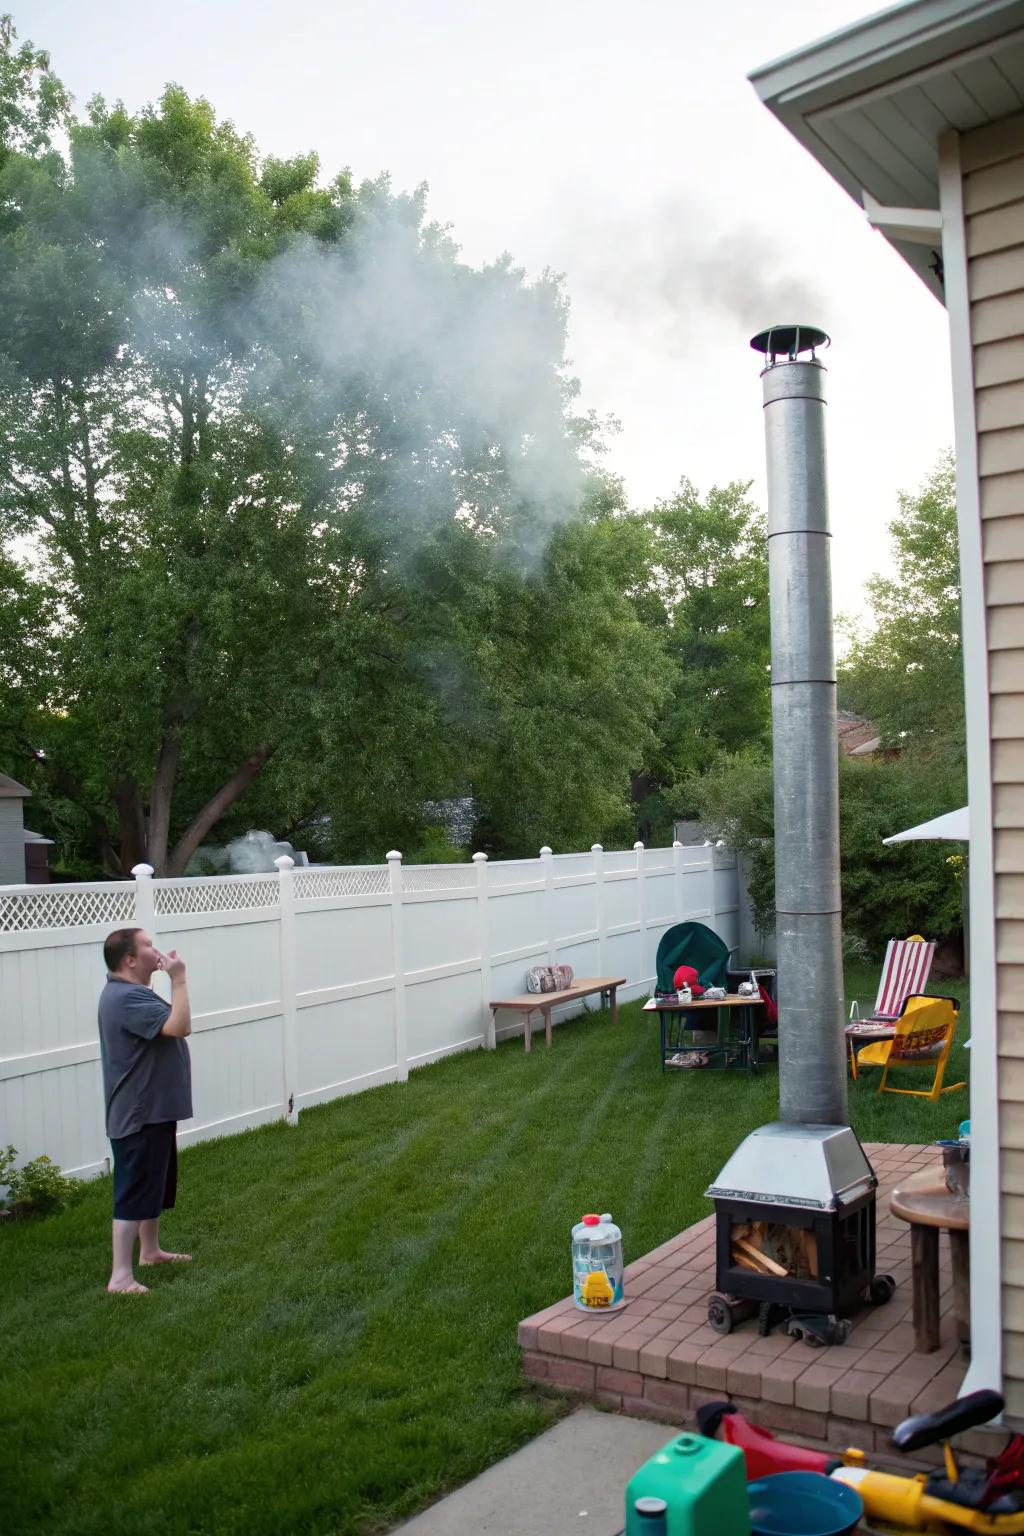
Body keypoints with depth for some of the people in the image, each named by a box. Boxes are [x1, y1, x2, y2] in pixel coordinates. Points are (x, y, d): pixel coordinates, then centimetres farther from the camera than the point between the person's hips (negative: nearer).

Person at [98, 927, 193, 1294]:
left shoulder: (132, 992, 12)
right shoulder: (126, 997, -24)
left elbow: (170, 1025, 18)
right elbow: (180, 1026, -32)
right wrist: (178, 979, -27)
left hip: (153, 1110, 11)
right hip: (138, 1115, -11)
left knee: (156, 1185, 21)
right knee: (135, 1191, -7)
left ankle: (150, 1250, 36)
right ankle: (121, 1276, -2)